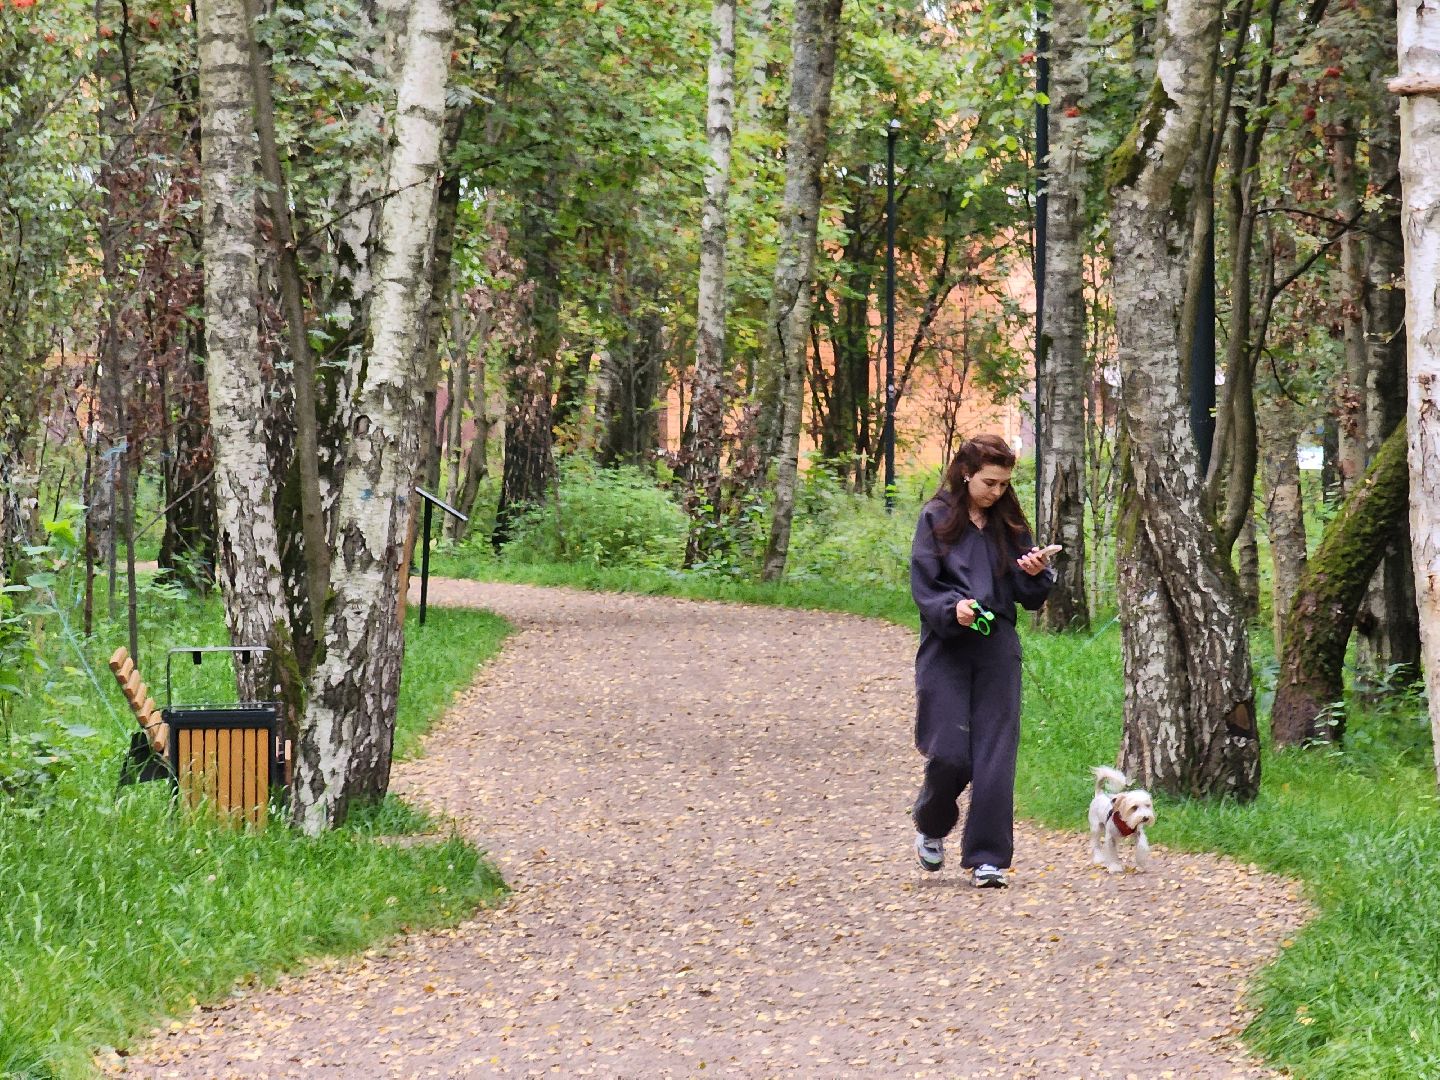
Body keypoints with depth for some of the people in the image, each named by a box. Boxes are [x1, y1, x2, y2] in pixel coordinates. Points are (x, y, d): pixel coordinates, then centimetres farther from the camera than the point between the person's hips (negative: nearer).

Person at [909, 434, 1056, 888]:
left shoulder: (1009, 524, 9)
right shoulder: (937, 518, -1)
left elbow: (1031, 597, 10)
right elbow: (922, 586, -5)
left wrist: (1037, 574, -11)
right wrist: (951, 609, -23)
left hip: (997, 648, 3)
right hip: (946, 647, -3)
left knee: (995, 756, -1)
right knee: (948, 753, -6)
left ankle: (988, 858, 4)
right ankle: (931, 827, 25)